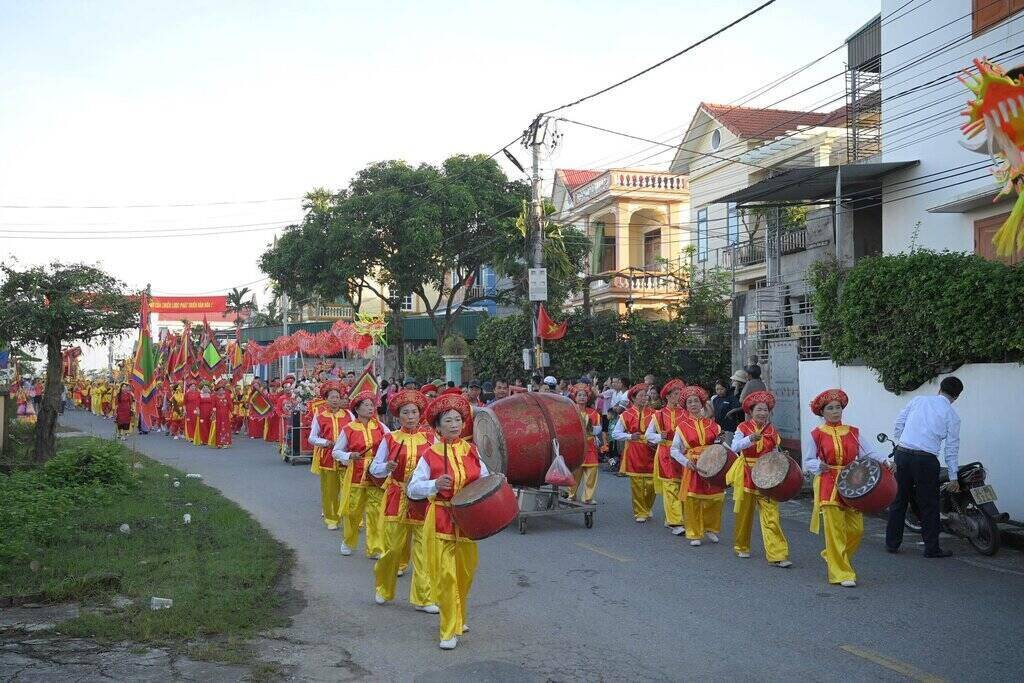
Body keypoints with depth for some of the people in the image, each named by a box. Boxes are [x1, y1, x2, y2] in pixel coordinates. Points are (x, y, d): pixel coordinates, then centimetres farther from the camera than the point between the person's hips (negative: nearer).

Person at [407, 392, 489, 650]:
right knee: (444, 575, -4)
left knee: (466, 571, 15)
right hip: (440, 520, -4)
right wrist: (435, 485, -25)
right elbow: (412, 489, -8)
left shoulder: (472, 451, 2)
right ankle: (449, 630, 6)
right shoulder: (430, 455, -8)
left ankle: (459, 617, 38)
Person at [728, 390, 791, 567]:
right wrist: (750, 438, -34)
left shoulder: (772, 430, 6)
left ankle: (777, 555, -10)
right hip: (746, 474, -1)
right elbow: (735, 447, -18)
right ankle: (741, 547, 31)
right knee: (743, 512, 10)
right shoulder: (743, 427, -3)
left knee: (771, 514, -8)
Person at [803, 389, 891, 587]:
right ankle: (841, 573, 5)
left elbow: (867, 453, 2)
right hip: (828, 486, -4)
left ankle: (832, 557, 29)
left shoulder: (853, 433, 9)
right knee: (835, 530, -5)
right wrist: (819, 465, -18)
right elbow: (808, 461, 3)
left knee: (856, 529, 3)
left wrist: (883, 460, -16)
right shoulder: (817, 434, 1)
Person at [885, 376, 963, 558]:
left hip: (902, 454, 3)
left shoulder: (918, 400, 10)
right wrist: (953, 477, 8)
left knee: (899, 499, 13)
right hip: (926, 460, -3)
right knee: (929, 505, 6)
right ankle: (932, 548, 9)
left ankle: (892, 543, 18)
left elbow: (898, 423, 11)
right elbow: (952, 447, 4)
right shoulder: (952, 416, 3)